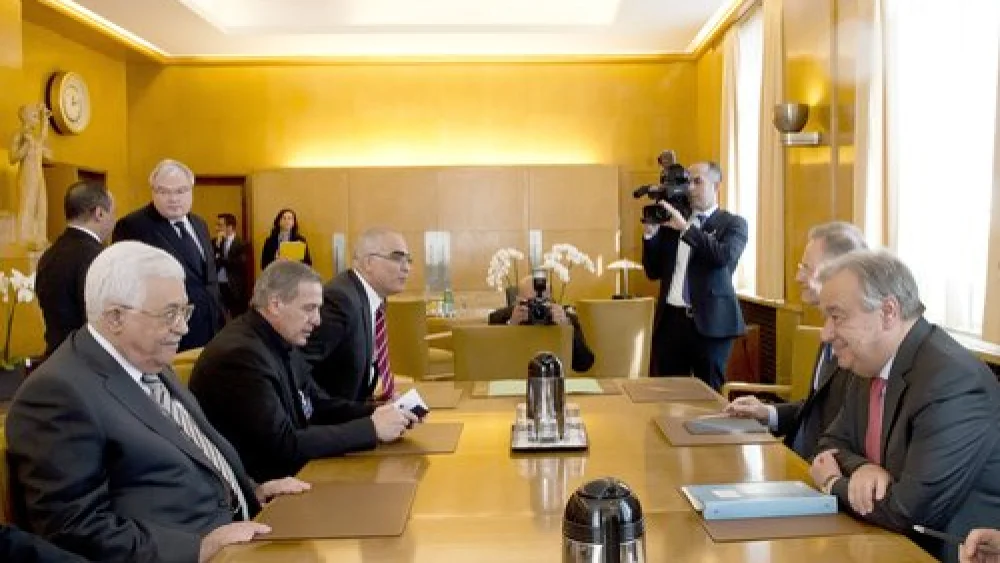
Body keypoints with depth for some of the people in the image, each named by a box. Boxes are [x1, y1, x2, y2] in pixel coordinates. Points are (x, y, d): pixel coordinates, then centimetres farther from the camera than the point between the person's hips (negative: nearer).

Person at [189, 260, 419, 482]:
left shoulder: (282, 343, 4)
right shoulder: (241, 355, -23)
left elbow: (320, 406, 11)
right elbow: (286, 445, -24)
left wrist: (375, 413, -6)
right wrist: (371, 428, -20)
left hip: (287, 473, 8)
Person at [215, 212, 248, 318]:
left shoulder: (241, 244, -1)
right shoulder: (214, 243, 12)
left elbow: (240, 264, -15)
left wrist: (221, 260, -8)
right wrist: (217, 244, -7)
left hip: (235, 289, -3)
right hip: (217, 287, 3)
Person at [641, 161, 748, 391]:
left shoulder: (733, 223, 3)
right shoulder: (672, 222, 14)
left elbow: (725, 256, -18)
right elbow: (653, 272, 13)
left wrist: (685, 227, -20)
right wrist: (651, 233, 0)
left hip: (709, 323, -4)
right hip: (670, 321, 4)